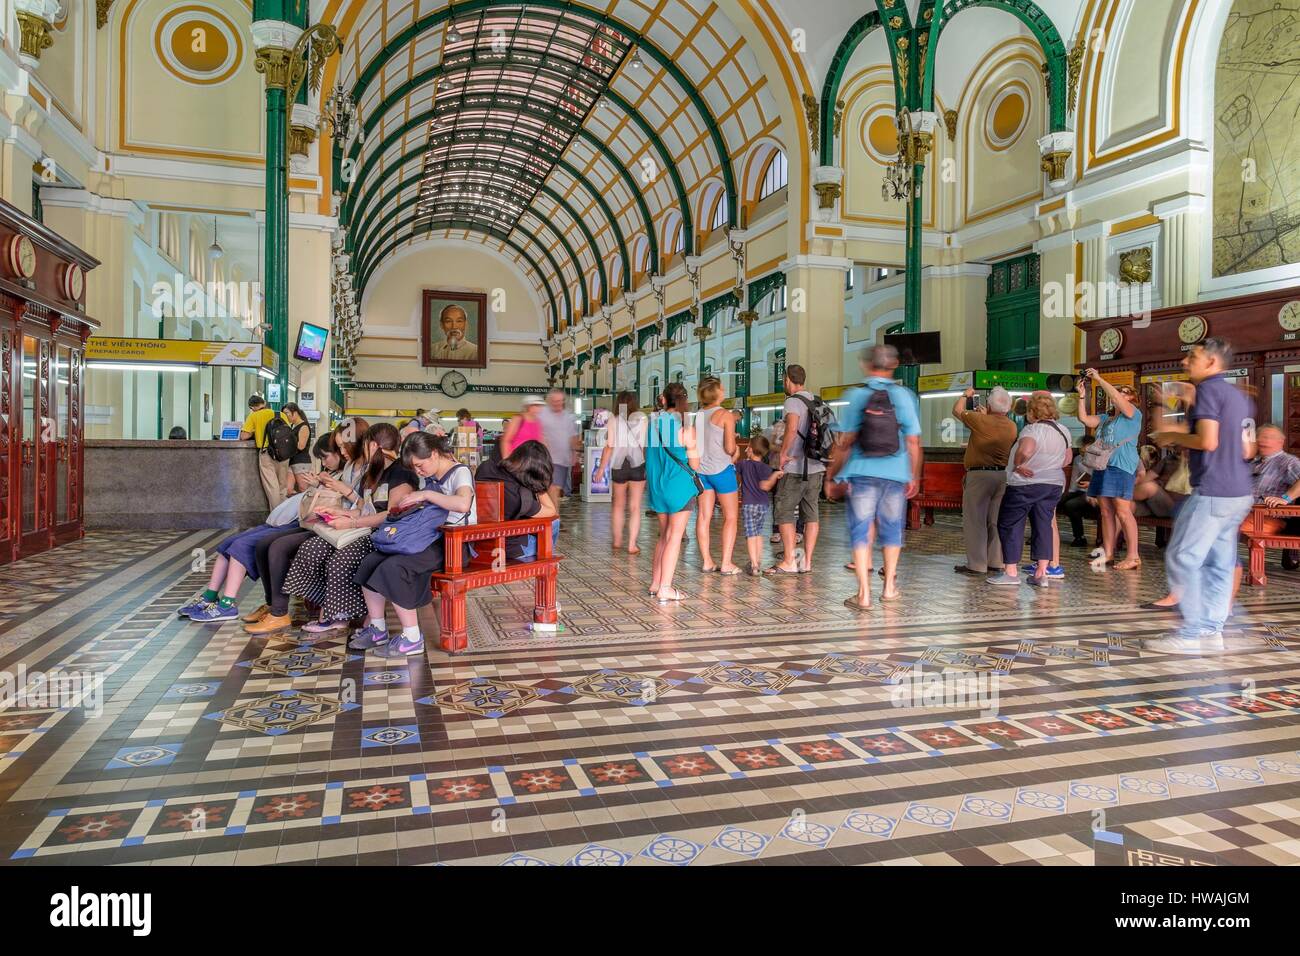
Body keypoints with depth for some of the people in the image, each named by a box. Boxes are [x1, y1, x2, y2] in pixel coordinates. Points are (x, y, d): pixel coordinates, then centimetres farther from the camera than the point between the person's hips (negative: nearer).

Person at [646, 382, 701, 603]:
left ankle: (656, 582, 22)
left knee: (664, 535, 18)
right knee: (675, 536, -1)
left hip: (656, 485, 5)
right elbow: (695, 464, -8)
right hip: (679, 485, -5)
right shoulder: (685, 428, -13)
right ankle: (665, 588, -3)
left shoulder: (653, 422, 2)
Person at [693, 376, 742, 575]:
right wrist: (735, 449, 7)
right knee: (731, 516, 4)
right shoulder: (725, 415, -11)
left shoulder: (696, 416, 5)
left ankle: (706, 561, 12)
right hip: (721, 469, -5)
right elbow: (730, 448, -15)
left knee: (703, 516, 9)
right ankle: (726, 563, 1)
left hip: (701, 469, 6)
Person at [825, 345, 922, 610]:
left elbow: (845, 442, -6)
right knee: (892, 528, 17)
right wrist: (914, 477, 10)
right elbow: (913, 442, 0)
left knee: (861, 530, 4)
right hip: (896, 474, 2)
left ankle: (864, 594, -2)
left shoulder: (857, 396, -4)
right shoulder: (905, 395, 0)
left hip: (862, 473, -2)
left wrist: (831, 476, 2)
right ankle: (889, 586, 27)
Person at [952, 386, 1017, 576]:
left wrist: (965, 395, 21)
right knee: (995, 521, 13)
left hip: (979, 475, -6)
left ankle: (976, 565, -2)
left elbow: (957, 411, 4)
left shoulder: (980, 421, -13)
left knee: (975, 520, -1)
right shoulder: (1012, 426, 1)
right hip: (1003, 475, 6)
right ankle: (996, 561, 18)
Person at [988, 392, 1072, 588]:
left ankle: (1011, 572, 3)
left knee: (1010, 525, 3)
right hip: (1054, 484, 8)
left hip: (1025, 484, -7)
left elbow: (1025, 451, -34)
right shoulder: (1063, 431, 10)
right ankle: (1041, 573, 5)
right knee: (1043, 525, 9)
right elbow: (1066, 459, 19)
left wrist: (1018, 465, -17)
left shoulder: (1034, 429, -17)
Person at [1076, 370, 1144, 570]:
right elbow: (1084, 419, 12)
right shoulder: (1106, 418, 23)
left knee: (1123, 511, -12)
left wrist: (1099, 379, -11)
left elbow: (1116, 398, -14)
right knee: (1106, 511, 7)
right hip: (1103, 466, 8)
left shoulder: (1132, 413, 2)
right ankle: (1108, 553, 11)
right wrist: (1082, 395, 7)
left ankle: (1133, 556, -10)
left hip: (1121, 466, -8)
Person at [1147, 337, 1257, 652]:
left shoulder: (1209, 389, -9)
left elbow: (1207, 441, -21)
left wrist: (1173, 437, -4)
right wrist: (1183, 443, 21)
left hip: (1213, 491, -9)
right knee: (1219, 563, 10)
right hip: (1239, 492, 9)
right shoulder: (1239, 395, 18)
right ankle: (1212, 630, 13)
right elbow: (1248, 450, 21)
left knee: (1182, 558, -6)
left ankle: (1192, 633, -4)